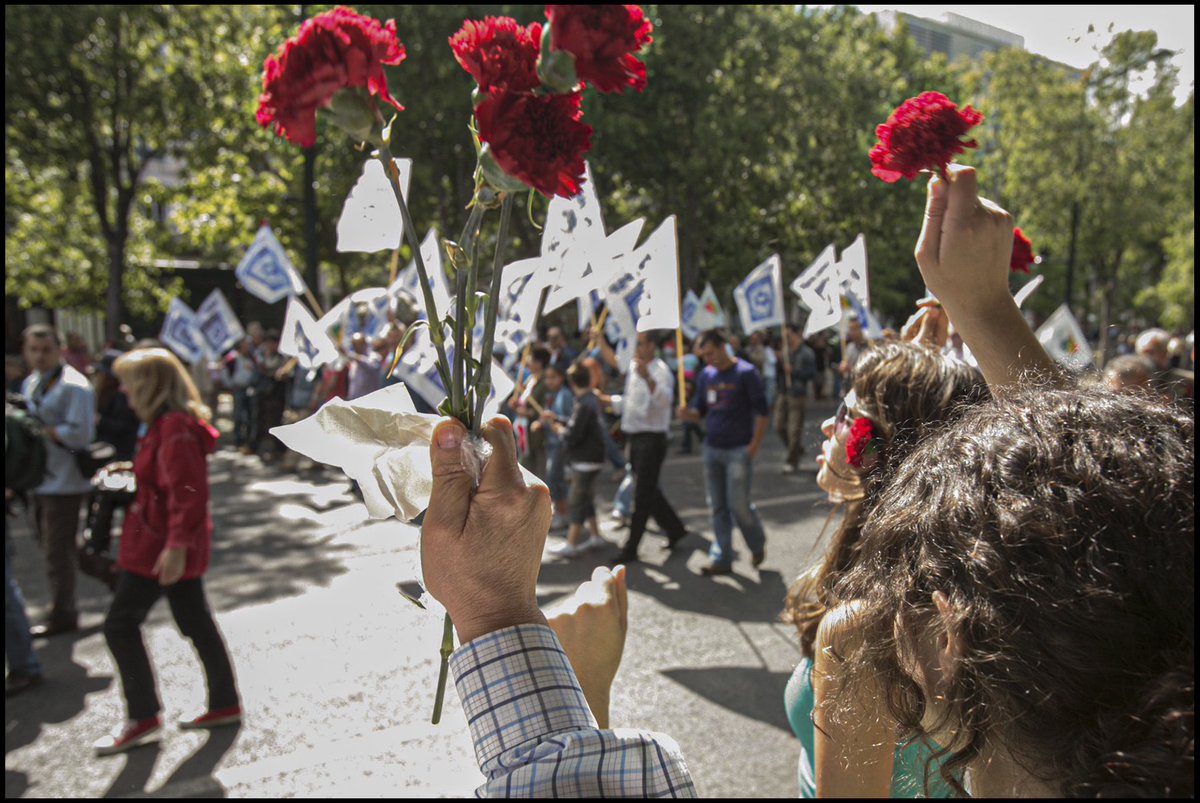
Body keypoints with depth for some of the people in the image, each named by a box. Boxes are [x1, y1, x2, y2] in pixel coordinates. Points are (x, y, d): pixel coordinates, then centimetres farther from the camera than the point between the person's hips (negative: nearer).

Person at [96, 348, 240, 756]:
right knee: (196, 623, 14)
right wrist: (130, 471, 18)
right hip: (174, 543, 10)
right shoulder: (169, 424, 11)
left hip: (159, 546, -10)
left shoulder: (175, 429, -21)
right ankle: (225, 703, 23)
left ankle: (143, 717, 12)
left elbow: (187, 493, -26)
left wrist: (176, 545, -28)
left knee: (120, 624, 1)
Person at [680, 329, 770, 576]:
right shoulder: (706, 375, 10)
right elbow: (700, 409, 15)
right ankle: (721, 558, 16)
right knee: (718, 507, 8)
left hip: (739, 450, -6)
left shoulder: (745, 373, -8)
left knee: (738, 505, -5)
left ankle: (758, 545, 22)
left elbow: (761, 411, -8)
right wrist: (689, 414, -9)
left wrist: (755, 445, -14)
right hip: (712, 448, 6)